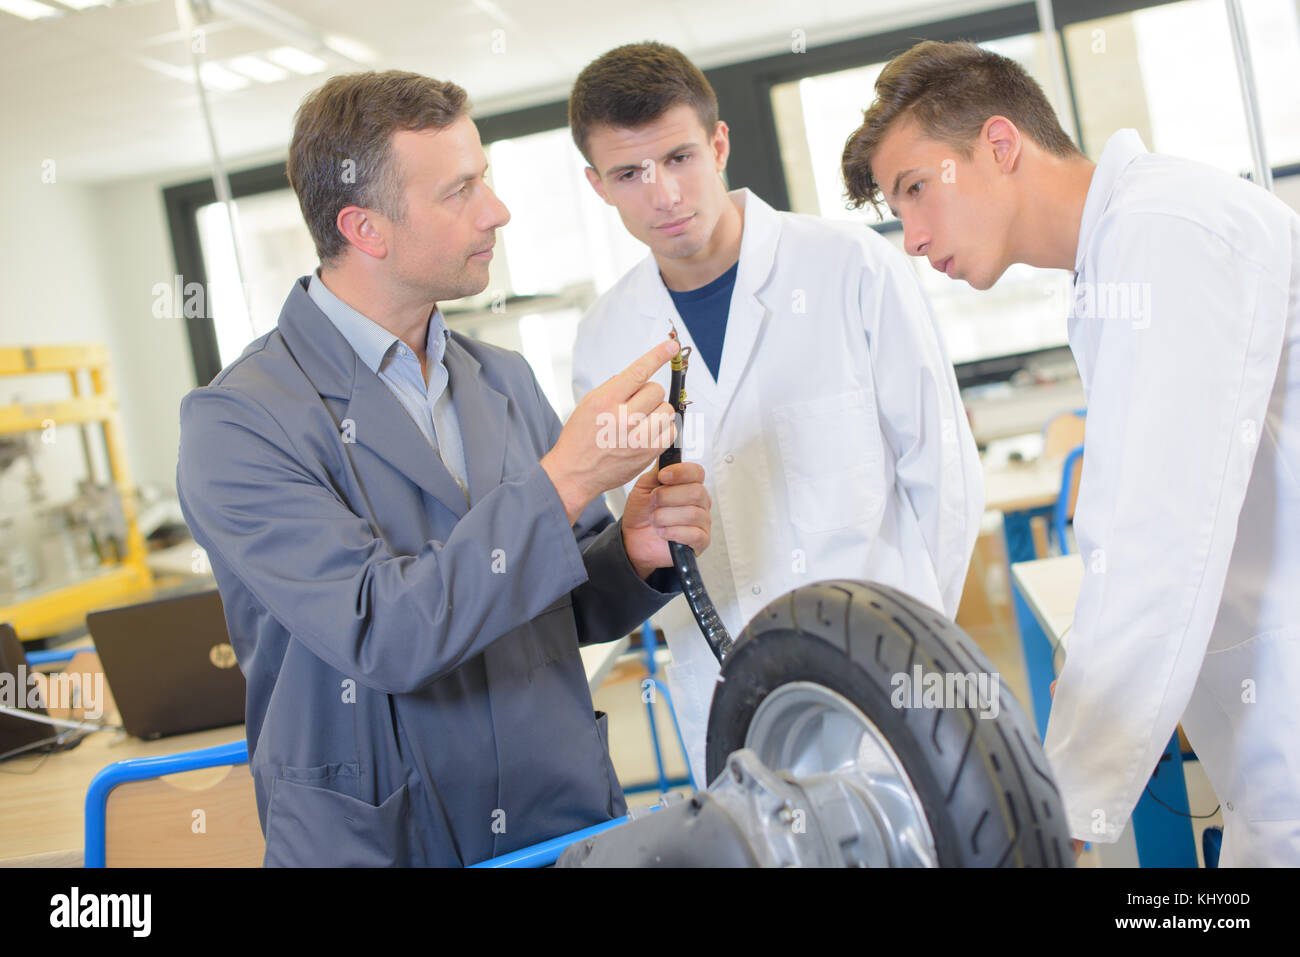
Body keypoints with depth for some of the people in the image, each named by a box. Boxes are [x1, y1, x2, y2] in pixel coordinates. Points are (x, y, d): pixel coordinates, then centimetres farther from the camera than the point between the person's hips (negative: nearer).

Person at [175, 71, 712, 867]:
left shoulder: (505, 381, 5)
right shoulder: (238, 423, -13)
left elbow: (568, 609, 10)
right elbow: (380, 635, -23)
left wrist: (634, 553, -11)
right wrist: (563, 481, -26)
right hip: (378, 844, -5)